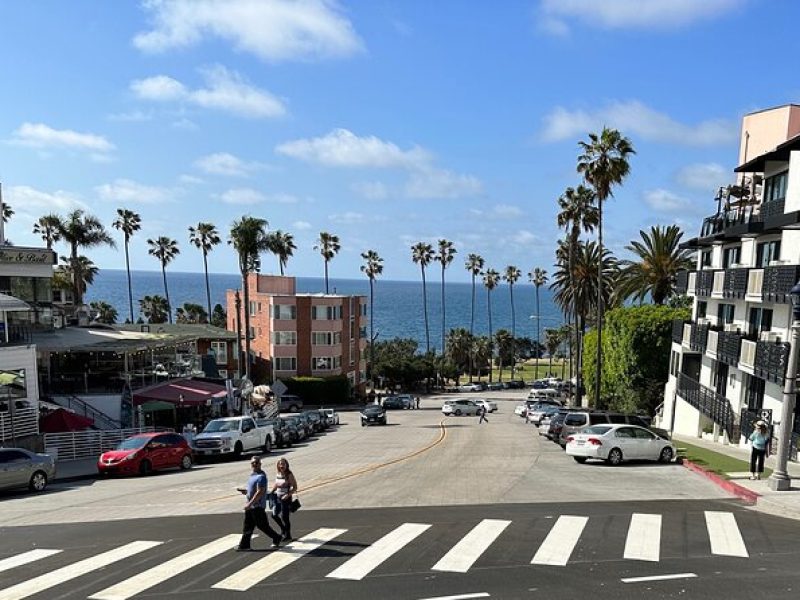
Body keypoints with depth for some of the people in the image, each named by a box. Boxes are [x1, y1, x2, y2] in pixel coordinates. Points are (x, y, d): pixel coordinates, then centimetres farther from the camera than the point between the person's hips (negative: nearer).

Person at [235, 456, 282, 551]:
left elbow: (260, 492, -24)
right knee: (247, 526, 10)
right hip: (250, 506, 9)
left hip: (258, 506, -9)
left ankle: (276, 538, 17)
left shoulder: (261, 476, -18)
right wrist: (244, 490, 7)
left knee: (262, 525, 1)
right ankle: (244, 545, 17)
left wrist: (250, 504, -26)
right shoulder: (252, 475, 13)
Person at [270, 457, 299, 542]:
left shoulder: (289, 475, -12)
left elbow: (295, 487, -12)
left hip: (286, 498, -6)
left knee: (285, 517, -1)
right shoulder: (278, 474, 5)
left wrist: (288, 495, -22)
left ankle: (288, 536, 15)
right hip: (278, 497, 6)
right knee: (274, 515, 9)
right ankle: (283, 529, 32)